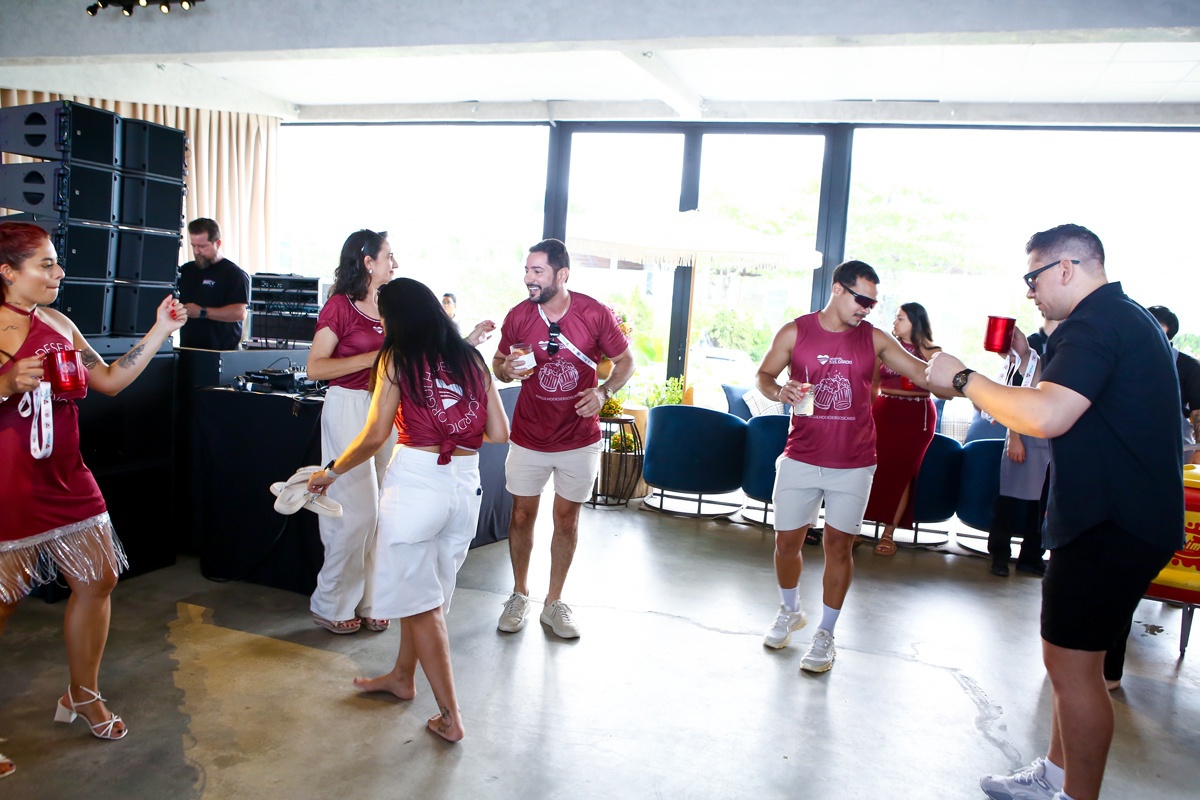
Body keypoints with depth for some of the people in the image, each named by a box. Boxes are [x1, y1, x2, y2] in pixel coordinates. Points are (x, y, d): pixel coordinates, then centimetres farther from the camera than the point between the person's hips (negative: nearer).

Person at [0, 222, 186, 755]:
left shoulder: (56, 323, 10)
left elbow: (110, 380, 15)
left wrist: (160, 331, 10)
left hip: (65, 480, 7)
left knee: (96, 580, 11)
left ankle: (83, 694, 30)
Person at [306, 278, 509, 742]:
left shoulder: (396, 358, -3)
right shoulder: (471, 359, 10)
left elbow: (375, 435, -7)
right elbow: (499, 433, 6)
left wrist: (332, 472, 8)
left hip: (415, 481, -6)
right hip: (466, 484, 6)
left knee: (420, 601, 6)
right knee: (432, 589, 22)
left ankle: (450, 716, 10)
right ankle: (402, 676, 42)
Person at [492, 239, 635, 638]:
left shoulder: (595, 314, -10)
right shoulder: (518, 315, -5)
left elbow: (625, 360, 2)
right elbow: (498, 362, 9)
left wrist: (603, 392, -16)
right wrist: (506, 369, -15)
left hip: (579, 439, -1)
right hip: (529, 437, 1)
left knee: (567, 519, 9)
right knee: (521, 515, 8)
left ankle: (554, 603, 26)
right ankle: (519, 595, 30)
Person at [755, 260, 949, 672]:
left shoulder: (874, 338, 2)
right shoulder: (795, 332, -1)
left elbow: (923, 373, 0)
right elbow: (763, 375, 6)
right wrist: (780, 390, -16)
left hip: (853, 463, 0)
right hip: (801, 458, 0)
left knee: (838, 545, 3)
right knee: (787, 541, 6)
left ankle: (826, 634, 21)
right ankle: (790, 611, 35)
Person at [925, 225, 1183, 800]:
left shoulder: (1094, 323, -18)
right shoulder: (1130, 318, 16)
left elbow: (1046, 417, -32)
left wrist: (963, 378, -21)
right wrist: (1033, 360, 17)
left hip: (1112, 524, -11)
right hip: (1122, 514, 11)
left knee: (1072, 663, -2)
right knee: (1068, 655, 19)